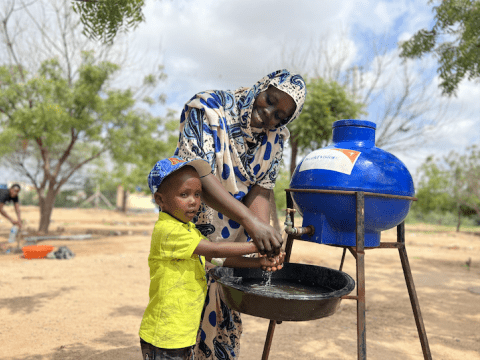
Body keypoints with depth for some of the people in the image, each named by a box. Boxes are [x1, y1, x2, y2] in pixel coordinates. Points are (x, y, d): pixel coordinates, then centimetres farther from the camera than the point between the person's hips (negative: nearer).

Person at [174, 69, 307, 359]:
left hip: (235, 241, 5)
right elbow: (199, 175, -31)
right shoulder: (207, 109, -19)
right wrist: (250, 221, -41)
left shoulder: (276, 137, -3)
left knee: (227, 319, 17)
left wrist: (265, 245, -27)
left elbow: (261, 190, -11)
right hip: (192, 234, -4)